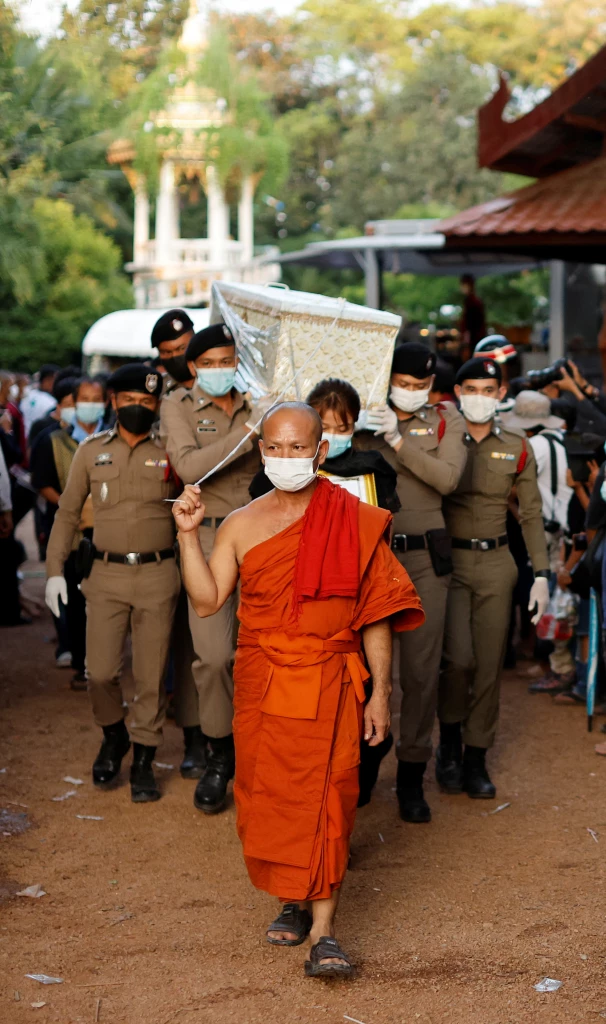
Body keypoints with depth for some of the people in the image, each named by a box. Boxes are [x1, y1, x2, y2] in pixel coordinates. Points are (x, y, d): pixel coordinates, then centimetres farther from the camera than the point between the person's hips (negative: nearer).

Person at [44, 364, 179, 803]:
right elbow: (68, 513, 11)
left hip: (158, 574, -1)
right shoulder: (91, 451, 6)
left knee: (151, 676, 3)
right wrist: (55, 569, 5)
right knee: (101, 672, -1)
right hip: (106, 573, 1)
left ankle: (143, 761, 17)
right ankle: (114, 737, 28)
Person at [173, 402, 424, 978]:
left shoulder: (355, 523, 0)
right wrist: (188, 535, -10)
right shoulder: (242, 525, 6)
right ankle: (294, 901, 27)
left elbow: (376, 615, 2)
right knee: (268, 795, 7)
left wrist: (380, 693, -1)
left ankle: (323, 931, -7)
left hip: (329, 682, -2)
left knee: (325, 797, -9)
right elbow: (206, 601, -1)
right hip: (260, 684, 3)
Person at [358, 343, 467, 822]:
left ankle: (412, 774, 13)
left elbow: (448, 478, -11)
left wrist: (398, 441, -18)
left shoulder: (446, 420, 5)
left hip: (424, 556, 0)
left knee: (422, 668, 1)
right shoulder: (364, 418, 3)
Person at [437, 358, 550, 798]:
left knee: (490, 664, 3)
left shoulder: (517, 449, 6)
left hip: (496, 563, 2)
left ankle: (476, 760, 15)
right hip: (450, 560, -2)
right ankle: (450, 741, 10)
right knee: (459, 658, -15)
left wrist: (542, 573, 1)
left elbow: (532, 514, 8)